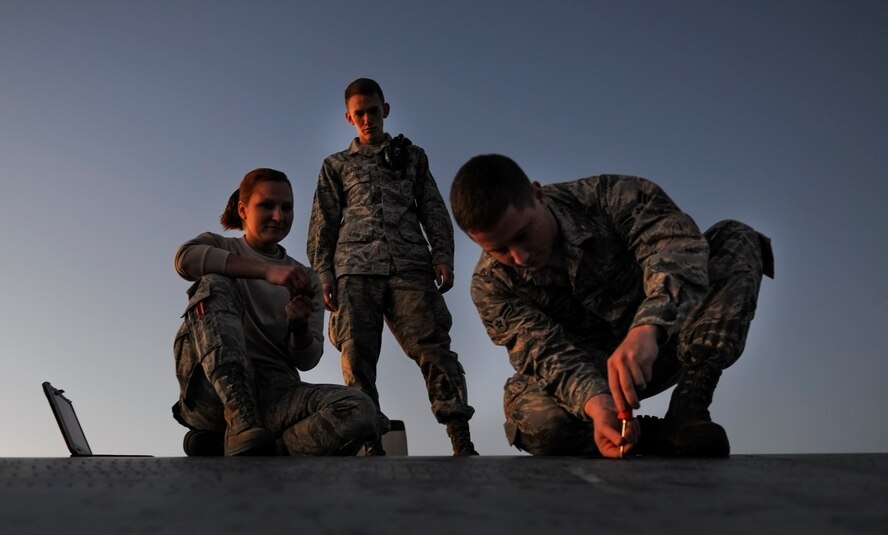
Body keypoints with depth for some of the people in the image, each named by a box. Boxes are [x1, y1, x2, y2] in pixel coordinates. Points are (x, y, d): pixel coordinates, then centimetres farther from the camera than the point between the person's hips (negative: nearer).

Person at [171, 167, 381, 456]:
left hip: (276, 392, 2)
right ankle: (243, 429, -32)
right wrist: (267, 271, -22)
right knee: (214, 284, -23)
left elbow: (306, 360, 8)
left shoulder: (306, 280, 17)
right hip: (216, 391, -1)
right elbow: (186, 258, -13)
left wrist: (299, 326, -14)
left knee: (359, 411, -26)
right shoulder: (219, 246, 14)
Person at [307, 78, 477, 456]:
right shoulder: (336, 165, 23)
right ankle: (372, 445, -6)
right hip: (355, 269, 1)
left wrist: (442, 257, 1)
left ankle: (462, 443, -17)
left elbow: (434, 211, 16)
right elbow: (323, 224, 16)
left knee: (433, 347, -13)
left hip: (411, 265, -1)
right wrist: (323, 273, 3)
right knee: (357, 355, -8)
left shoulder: (412, 156, 24)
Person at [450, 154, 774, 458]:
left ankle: (687, 411, -28)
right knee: (537, 421, -35)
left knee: (735, 238, -19)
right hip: (586, 374, -1)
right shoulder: (492, 284, -14)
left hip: (660, 342, 2)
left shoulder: (607, 197, -17)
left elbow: (677, 241, -33)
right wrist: (594, 401, -44)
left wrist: (646, 329, -52)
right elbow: (544, 353, -23)